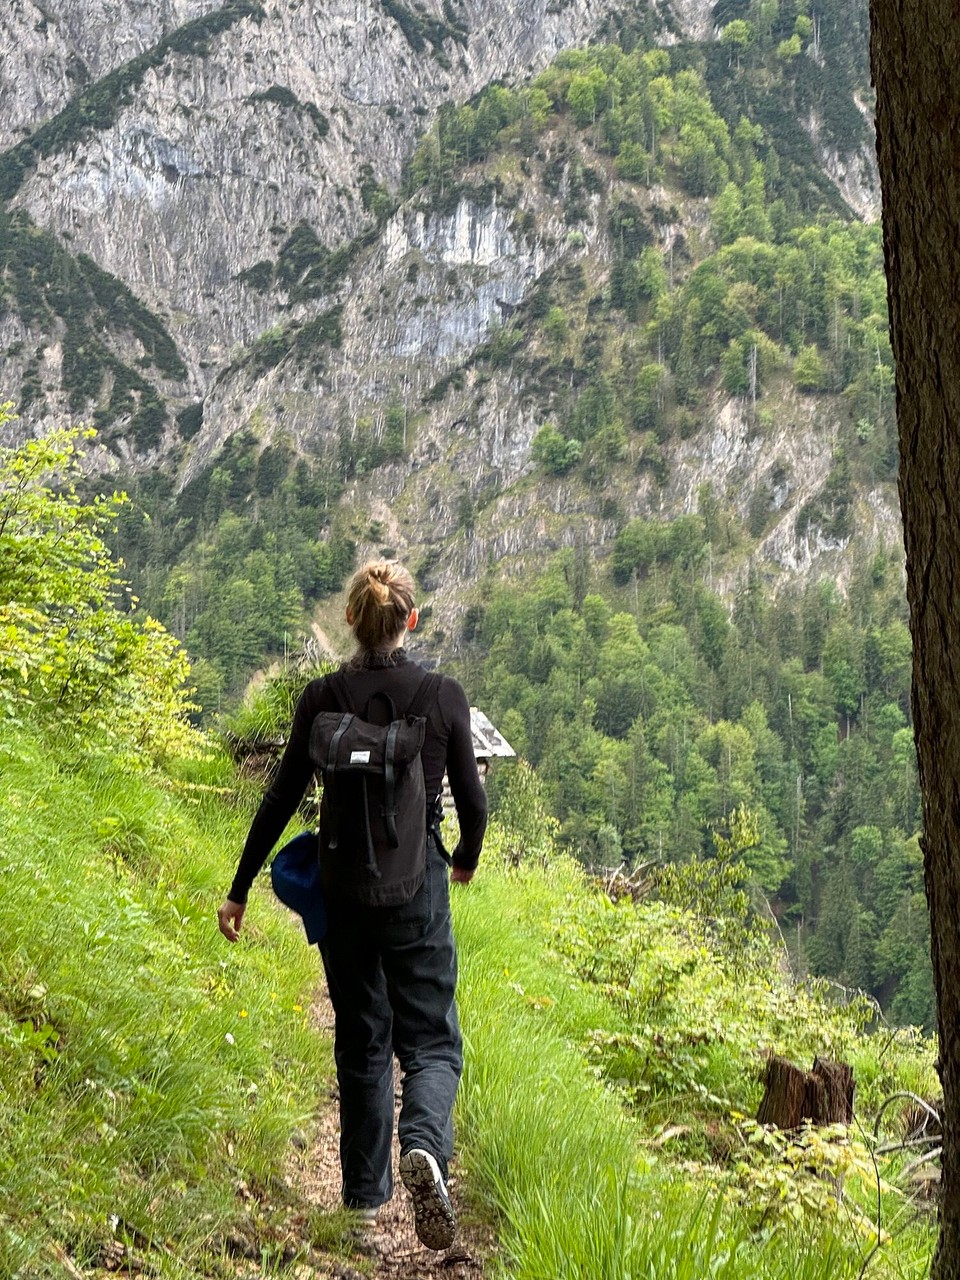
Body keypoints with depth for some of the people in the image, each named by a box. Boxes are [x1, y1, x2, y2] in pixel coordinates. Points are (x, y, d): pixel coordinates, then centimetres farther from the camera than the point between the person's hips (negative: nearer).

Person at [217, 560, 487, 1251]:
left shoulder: (321, 698, -5)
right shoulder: (445, 695, -7)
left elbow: (282, 799, -3)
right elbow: (471, 799, -1)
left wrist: (240, 889, 6)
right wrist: (468, 858, 21)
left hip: (343, 889, 2)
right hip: (418, 888, -2)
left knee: (361, 1039, 17)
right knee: (431, 1038, 8)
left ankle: (366, 1194, 24)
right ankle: (425, 1147, -22)